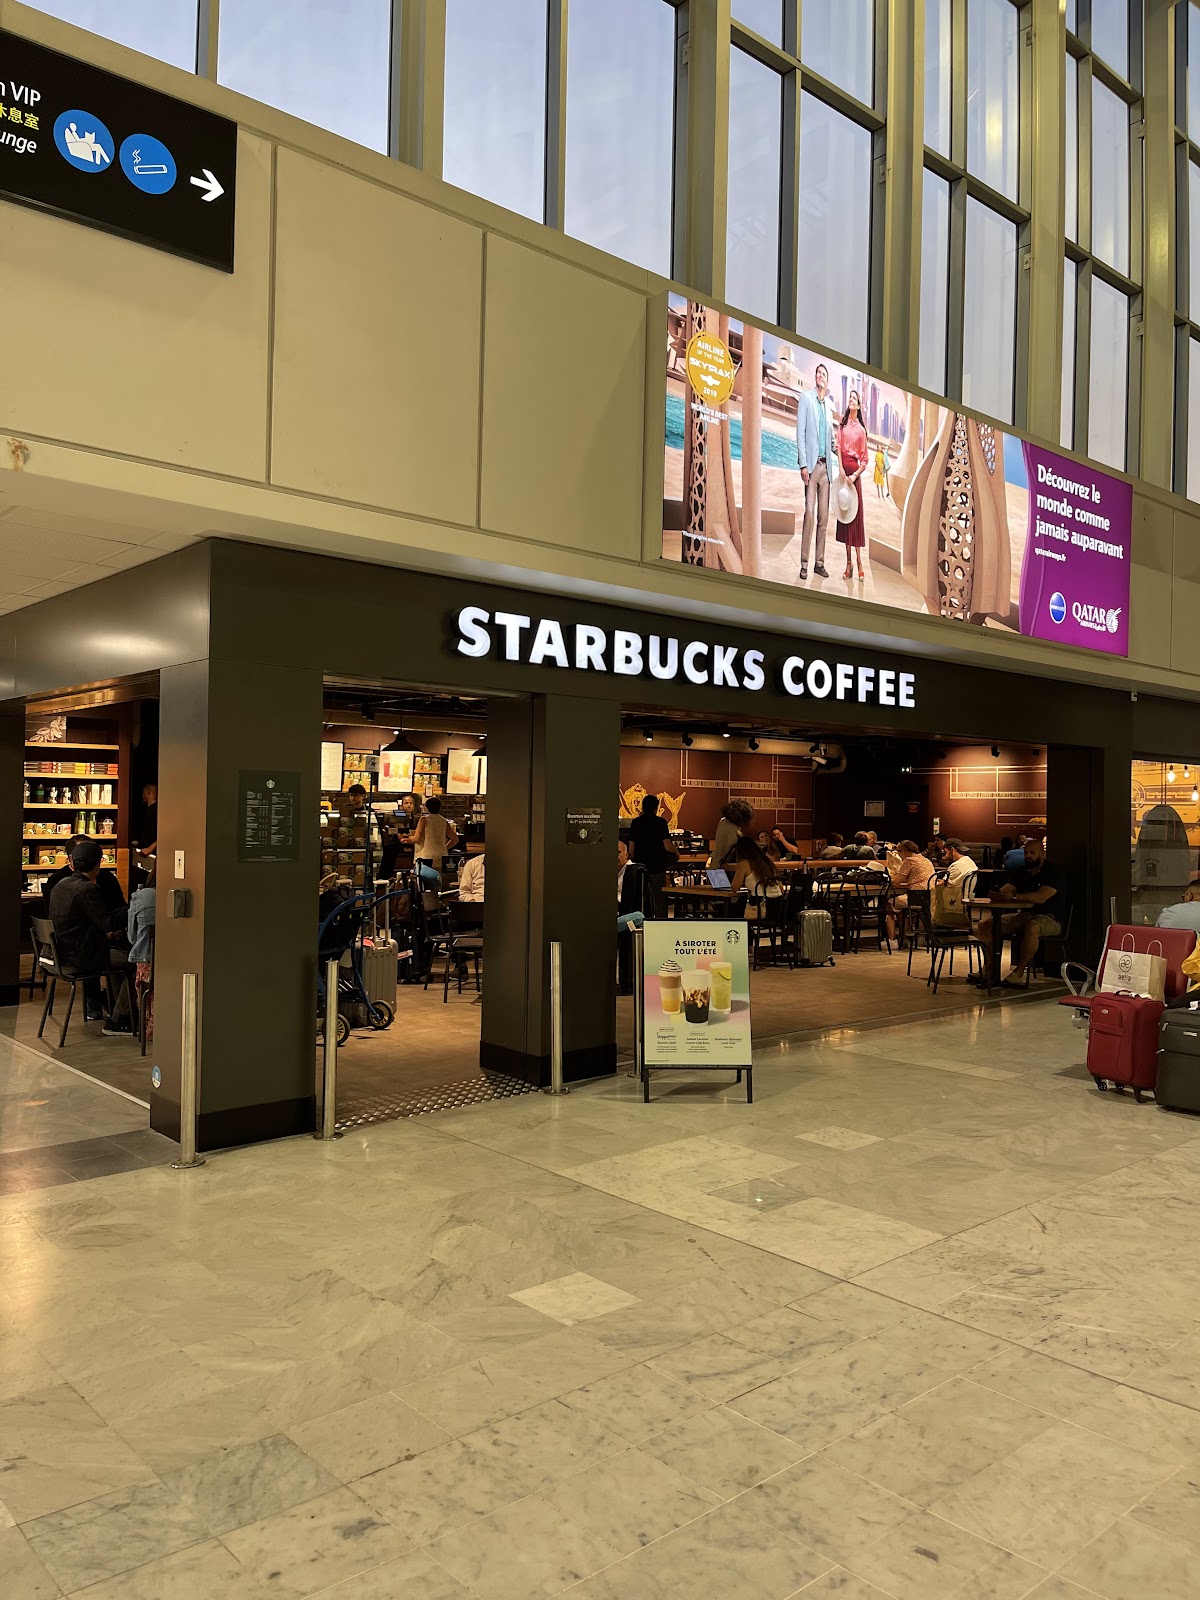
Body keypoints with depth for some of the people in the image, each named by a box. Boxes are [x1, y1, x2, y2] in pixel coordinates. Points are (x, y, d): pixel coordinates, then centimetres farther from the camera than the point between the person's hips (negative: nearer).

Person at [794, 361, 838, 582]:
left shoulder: (829, 404, 17)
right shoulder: (806, 397, 1)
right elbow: (800, 432, -6)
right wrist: (803, 464, -14)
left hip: (825, 465, 5)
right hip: (811, 464, -5)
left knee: (823, 516, 5)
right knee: (809, 513, -12)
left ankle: (819, 562, 9)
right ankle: (804, 564, -9)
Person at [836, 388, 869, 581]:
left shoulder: (861, 430, 3)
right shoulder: (842, 424, 10)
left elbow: (864, 459, 1)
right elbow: (838, 447, 4)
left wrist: (855, 475, -12)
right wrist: (842, 470, -9)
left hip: (855, 471, -3)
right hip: (843, 469, 3)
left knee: (855, 514, -4)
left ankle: (859, 560, -1)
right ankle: (848, 563, 7)